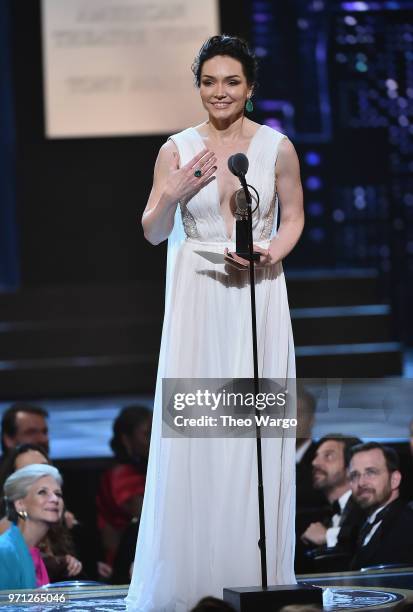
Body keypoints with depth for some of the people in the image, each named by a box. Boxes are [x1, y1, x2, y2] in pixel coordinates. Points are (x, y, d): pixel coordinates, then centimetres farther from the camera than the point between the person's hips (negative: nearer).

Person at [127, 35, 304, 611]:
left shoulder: (276, 147, 1)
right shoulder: (177, 150, 1)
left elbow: (293, 217, 10)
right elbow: (153, 233, 3)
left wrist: (269, 254, -9)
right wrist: (173, 194, -16)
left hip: (258, 297, 0)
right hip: (197, 299, 0)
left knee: (257, 427, 0)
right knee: (194, 428, -3)